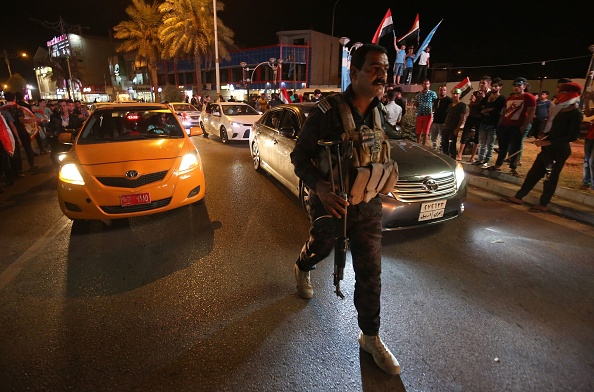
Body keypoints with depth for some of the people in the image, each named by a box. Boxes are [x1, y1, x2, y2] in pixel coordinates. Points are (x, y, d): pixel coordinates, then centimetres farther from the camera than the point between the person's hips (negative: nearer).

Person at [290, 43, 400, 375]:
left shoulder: (378, 113, 3)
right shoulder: (327, 112, -17)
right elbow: (300, 157, -16)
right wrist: (320, 187, -31)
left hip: (369, 206, 4)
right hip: (331, 201, -4)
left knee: (370, 273, 7)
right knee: (320, 249, 22)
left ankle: (371, 336, 27)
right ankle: (302, 269, 60)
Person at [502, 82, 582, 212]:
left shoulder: (576, 113, -14)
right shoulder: (562, 110, 11)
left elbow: (573, 136, -19)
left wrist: (548, 142, -21)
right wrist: (543, 138, 3)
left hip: (559, 151, -8)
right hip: (549, 149, 8)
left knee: (551, 177, 3)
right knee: (534, 173, 9)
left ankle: (543, 204, 15)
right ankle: (518, 197, 16)